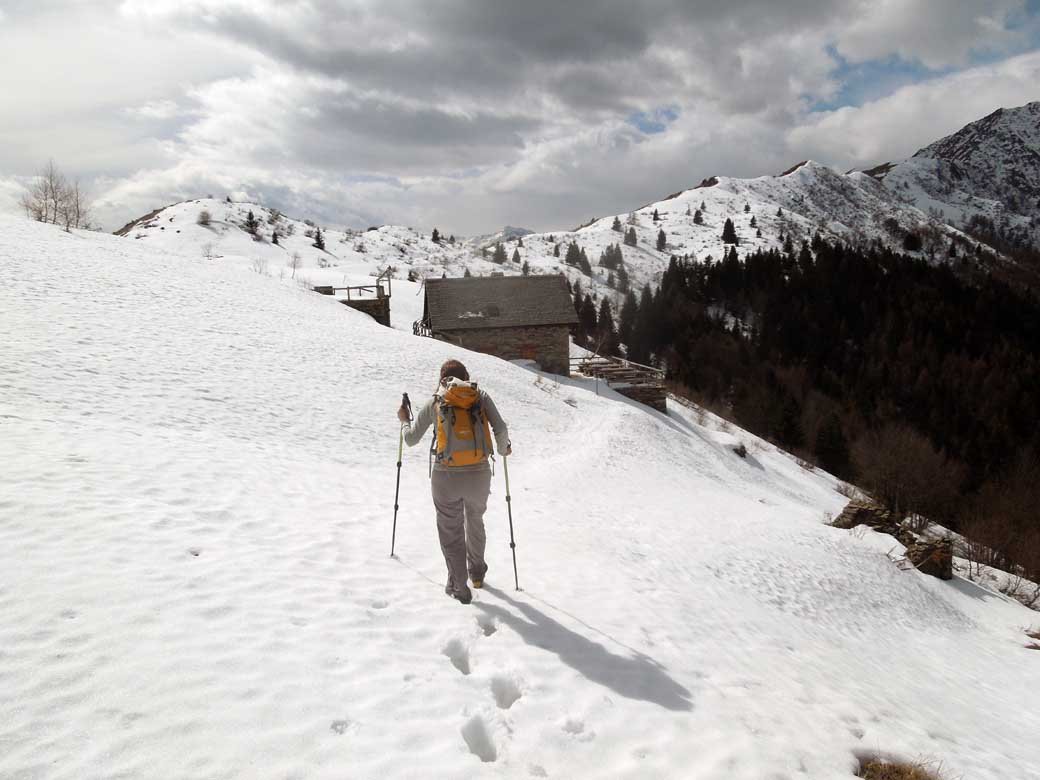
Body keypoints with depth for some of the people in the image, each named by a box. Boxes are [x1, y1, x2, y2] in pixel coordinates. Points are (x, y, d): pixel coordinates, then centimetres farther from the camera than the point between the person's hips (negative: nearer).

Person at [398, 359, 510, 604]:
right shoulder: (481, 396, 6)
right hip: (479, 474, 2)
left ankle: (458, 586, 15)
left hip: (446, 476, -2)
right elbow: (501, 429, -5)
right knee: (475, 521, 27)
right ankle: (477, 572, 44)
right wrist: (504, 448, 15)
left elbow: (411, 439, 9)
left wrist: (403, 419, 29)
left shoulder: (435, 402, 5)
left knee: (451, 530, 16)